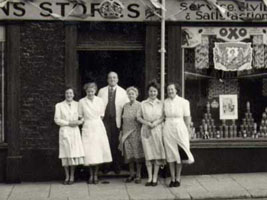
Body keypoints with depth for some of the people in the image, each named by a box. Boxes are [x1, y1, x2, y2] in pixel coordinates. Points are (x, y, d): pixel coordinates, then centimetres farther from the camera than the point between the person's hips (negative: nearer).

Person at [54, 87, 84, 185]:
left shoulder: (77, 105, 7)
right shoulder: (59, 105, 4)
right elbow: (57, 119, 0)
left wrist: (79, 122, -13)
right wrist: (68, 123, -8)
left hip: (75, 131, 1)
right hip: (64, 131, -1)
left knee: (74, 153, -2)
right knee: (65, 154, -1)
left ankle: (72, 176, 7)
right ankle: (67, 177, 8)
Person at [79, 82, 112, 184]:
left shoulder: (99, 100, 2)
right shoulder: (82, 101, -1)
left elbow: (101, 115, 9)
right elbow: (80, 116, 6)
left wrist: (95, 122, 5)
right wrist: (86, 122, 2)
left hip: (98, 127, 1)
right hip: (87, 128, -1)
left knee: (98, 150, 0)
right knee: (89, 152, -4)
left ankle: (96, 175, 10)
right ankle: (91, 175, 6)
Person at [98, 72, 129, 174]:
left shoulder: (122, 92, 8)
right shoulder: (102, 91, 11)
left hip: (117, 120, 0)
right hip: (105, 120, 0)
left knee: (116, 144, 1)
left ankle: (117, 166, 10)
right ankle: (106, 166, 4)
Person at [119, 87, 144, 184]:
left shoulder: (140, 106, -5)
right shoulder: (125, 106, 9)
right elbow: (123, 120, 14)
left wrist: (142, 134, -10)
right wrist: (121, 132, 11)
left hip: (136, 132, -4)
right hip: (126, 133, 4)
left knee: (137, 153, 0)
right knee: (128, 154, 6)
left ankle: (138, 175, 9)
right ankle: (131, 174, 17)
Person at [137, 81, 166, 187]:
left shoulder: (161, 104, 4)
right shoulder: (143, 104, 5)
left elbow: (164, 117, 2)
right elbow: (138, 117, 7)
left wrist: (155, 123, -13)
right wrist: (147, 123, -9)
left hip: (157, 130, 0)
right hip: (146, 130, 0)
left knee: (157, 153, 0)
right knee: (148, 154, 0)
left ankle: (155, 177, 8)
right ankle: (150, 178, 6)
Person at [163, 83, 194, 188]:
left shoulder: (183, 102, -3)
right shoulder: (165, 102, 3)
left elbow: (187, 117, -1)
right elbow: (163, 116, 9)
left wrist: (188, 130, -3)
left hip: (179, 128, -2)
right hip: (168, 129, 2)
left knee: (179, 154, 3)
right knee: (170, 154, 5)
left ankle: (178, 178, 14)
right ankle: (172, 178, 13)